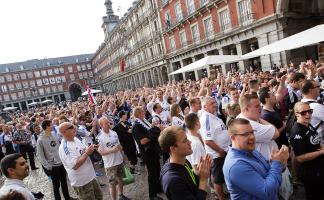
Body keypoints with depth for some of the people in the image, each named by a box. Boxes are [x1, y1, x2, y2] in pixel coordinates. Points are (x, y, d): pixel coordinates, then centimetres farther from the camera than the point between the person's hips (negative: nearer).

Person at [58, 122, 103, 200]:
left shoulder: (75, 139, 3)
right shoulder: (64, 148, -24)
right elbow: (75, 165, -29)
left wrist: (90, 149, -5)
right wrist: (87, 153, -24)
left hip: (90, 177, 8)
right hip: (81, 182, -8)